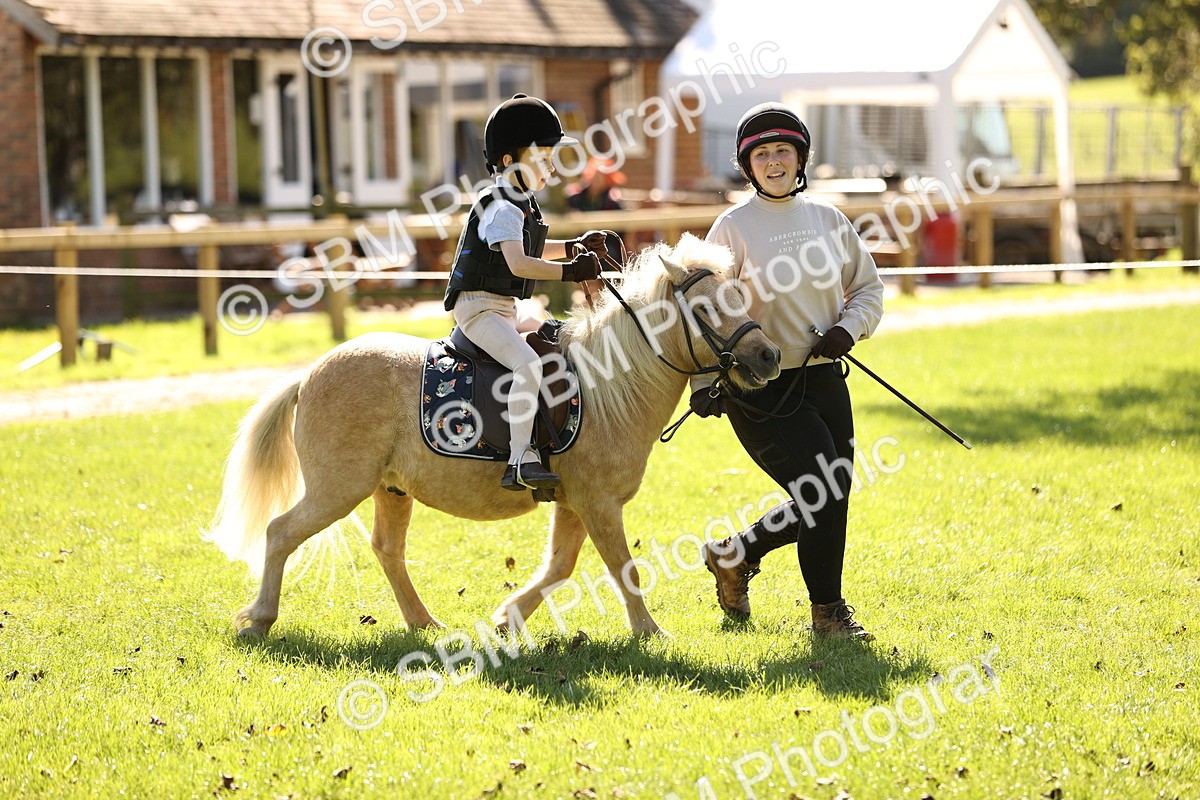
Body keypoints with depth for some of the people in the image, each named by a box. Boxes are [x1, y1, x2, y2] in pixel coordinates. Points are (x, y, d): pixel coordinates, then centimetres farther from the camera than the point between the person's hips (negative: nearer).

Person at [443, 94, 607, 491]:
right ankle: (520, 461, -36)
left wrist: (573, 246, 20)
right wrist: (568, 271, -32)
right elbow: (518, 263, -29)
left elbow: (532, 250, 33)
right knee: (529, 365, -30)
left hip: (505, 309, 11)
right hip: (479, 307, -11)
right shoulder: (502, 208, -16)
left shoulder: (521, 205, 15)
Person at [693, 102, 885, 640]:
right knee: (823, 494, -13)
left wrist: (848, 328, -4)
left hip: (824, 380, 6)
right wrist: (704, 383, -15)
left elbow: (868, 288, 16)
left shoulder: (827, 219, 8)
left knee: (832, 499, 7)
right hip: (760, 389, -5)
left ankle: (735, 555, 28)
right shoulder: (733, 228, -5)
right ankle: (827, 608, 6)